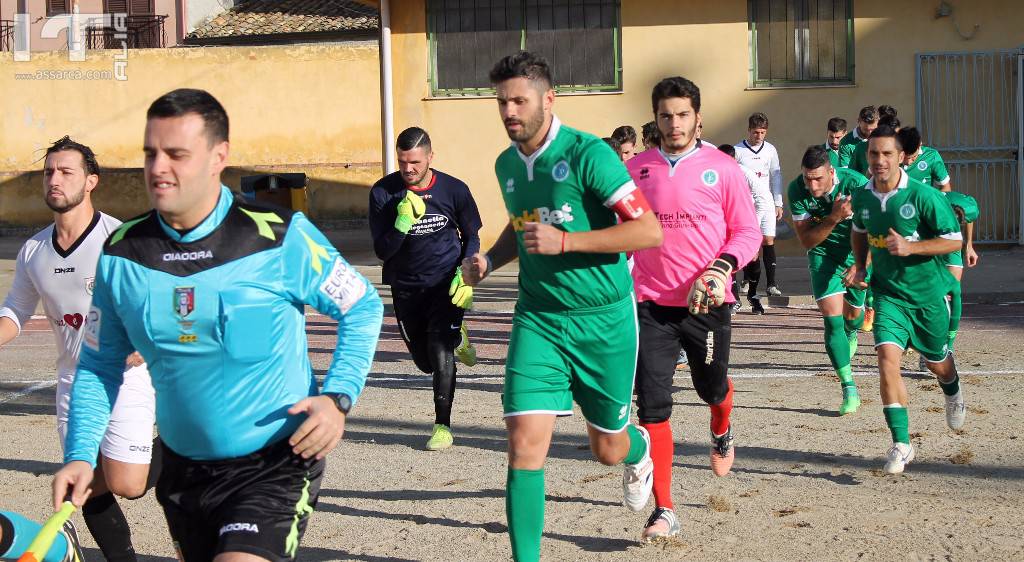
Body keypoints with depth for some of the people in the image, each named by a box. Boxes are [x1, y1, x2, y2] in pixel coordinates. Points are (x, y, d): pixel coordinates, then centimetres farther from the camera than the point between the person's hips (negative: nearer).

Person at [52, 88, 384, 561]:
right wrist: (81, 455, -6)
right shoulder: (121, 254, -4)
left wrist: (338, 398, -14)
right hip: (183, 468, 5)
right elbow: (98, 366, 7)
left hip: (276, 464, -5)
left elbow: (362, 308, -2)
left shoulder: (281, 238, -14)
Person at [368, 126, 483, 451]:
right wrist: (403, 221, -29)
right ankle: (457, 338, 47)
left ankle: (442, 426, -5)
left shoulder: (454, 190, -10)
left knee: (440, 352, -17)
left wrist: (465, 276, -10)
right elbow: (382, 251, -12)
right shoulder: (383, 192, -11)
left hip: (446, 282, -2)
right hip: (406, 287, 2)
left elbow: (471, 237, 5)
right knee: (427, 363, 13)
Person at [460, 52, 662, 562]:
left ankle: (639, 451, 51)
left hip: (603, 318, -4)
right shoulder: (506, 165, 5)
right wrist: (488, 260, 5)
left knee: (608, 448, 13)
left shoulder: (588, 153, -16)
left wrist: (565, 241, -26)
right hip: (538, 318, 4)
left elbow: (649, 231, -20)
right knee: (524, 441, -13)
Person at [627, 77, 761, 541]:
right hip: (651, 305, 1)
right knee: (652, 405, -9)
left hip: (708, 303, 0)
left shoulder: (722, 168, -2)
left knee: (712, 387, 18)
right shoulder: (635, 170, 4)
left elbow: (747, 231, 0)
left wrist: (721, 269, -16)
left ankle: (722, 434, 57)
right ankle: (663, 512, -5)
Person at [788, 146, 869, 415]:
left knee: (853, 314, 12)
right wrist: (833, 218, -34)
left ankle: (851, 333, 52)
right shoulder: (797, 190, -21)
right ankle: (849, 387, -6)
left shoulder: (857, 185, -27)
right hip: (823, 254, 0)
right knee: (832, 318, -13)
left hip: (857, 254, 0)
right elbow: (806, 240, -18)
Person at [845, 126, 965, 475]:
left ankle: (953, 393, 55)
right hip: (889, 293, 2)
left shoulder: (923, 196, -19)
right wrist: (860, 265, 3)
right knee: (887, 359, -18)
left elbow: (954, 240, -14)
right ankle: (901, 444, -13)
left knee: (937, 363, 16)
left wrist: (910, 247, -25)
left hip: (928, 292, -2)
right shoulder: (861, 198, -3)